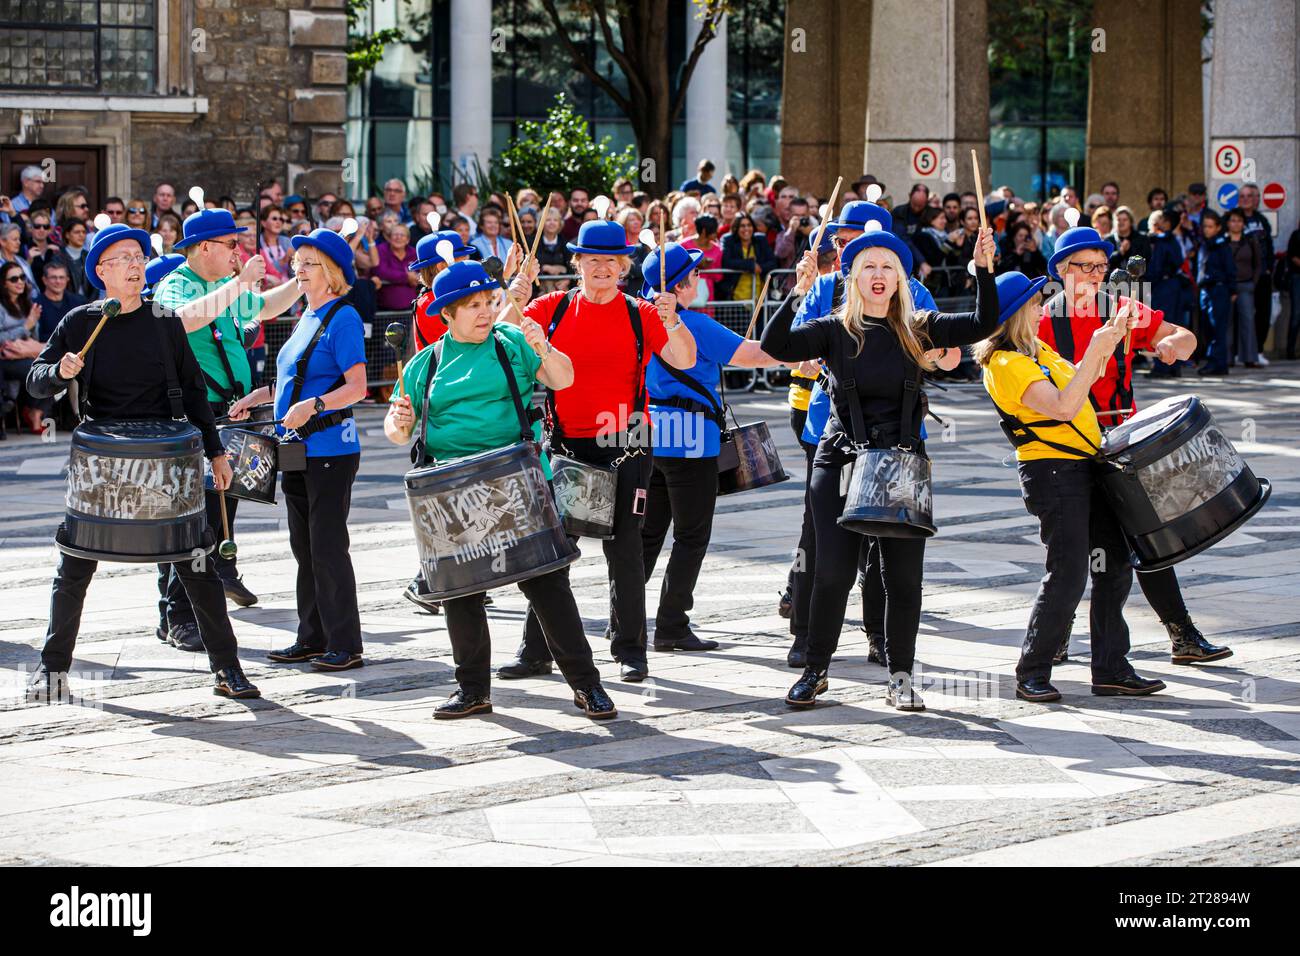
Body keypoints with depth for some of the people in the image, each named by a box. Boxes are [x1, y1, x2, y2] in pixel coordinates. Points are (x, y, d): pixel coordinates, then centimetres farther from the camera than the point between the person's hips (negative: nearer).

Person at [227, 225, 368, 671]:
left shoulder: (343, 318, -11)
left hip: (331, 450, -9)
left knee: (327, 547, -7)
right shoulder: (307, 316, 15)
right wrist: (258, 396, 17)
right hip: (299, 450, 9)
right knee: (303, 546, 11)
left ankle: (345, 645, -2)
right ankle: (312, 638, 19)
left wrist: (313, 406, -31)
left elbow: (357, 387, -19)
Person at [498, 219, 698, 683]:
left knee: (624, 548, 3)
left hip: (624, 445, -1)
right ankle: (536, 651, 11)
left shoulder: (640, 315, 0)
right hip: (565, 444, 1)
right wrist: (512, 301, -20)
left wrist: (672, 322, -26)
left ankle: (630, 651, 12)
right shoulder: (553, 308, 4)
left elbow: (684, 361, -9)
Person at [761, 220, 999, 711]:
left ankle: (901, 677, 13)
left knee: (903, 575, 2)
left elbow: (983, 324, -3)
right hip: (841, 462, -2)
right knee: (833, 572, -4)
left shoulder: (917, 329, 4)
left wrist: (984, 270, -15)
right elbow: (775, 346, -15)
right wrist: (797, 293, -26)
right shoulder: (834, 330, -1)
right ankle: (815, 670, 13)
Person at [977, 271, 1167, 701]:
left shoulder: (1038, 350, 14)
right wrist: (1094, 350, -23)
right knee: (1068, 574, -10)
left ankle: (1111, 669, 15)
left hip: (1087, 465, 9)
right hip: (1053, 472, -9)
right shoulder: (1005, 365, -15)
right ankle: (1031, 673, 3)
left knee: (1115, 565, 8)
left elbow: (1082, 382, 29)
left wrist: (1113, 336, 18)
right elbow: (1063, 407, -25)